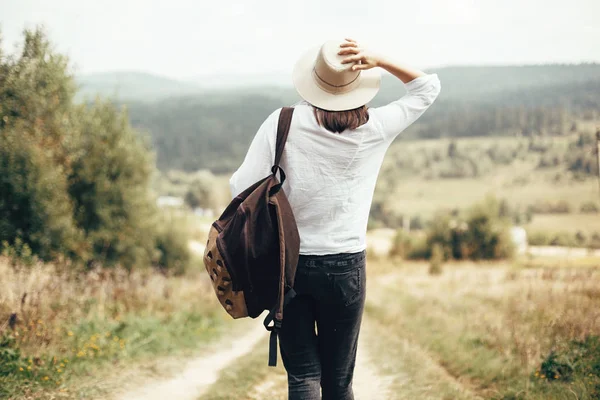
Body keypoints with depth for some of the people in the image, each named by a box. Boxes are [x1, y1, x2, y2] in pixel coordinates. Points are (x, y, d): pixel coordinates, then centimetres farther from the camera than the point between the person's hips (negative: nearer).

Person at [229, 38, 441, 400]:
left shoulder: (285, 122, -5)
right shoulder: (376, 129, -2)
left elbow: (243, 188, -9)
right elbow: (428, 87, 13)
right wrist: (379, 62, -1)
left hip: (289, 262, 0)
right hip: (346, 265, 1)